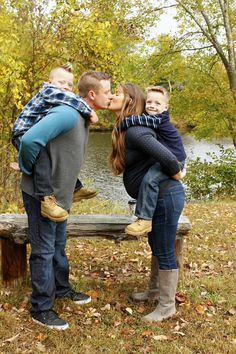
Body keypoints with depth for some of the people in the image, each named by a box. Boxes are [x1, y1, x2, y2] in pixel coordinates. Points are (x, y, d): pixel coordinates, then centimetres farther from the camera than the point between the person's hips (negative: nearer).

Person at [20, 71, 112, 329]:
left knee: (58, 245, 22)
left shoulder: (82, 117, 7)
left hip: (59, 194, 9)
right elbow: (30, 140, -35)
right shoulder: (67, 114, -26)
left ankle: (61, 288, 40)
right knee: (44, 250, 1)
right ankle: (40, 309, 15)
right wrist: (30, 170, -19)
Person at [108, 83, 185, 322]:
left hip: (165, 196, -10)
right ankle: (155, 290, 43)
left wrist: (175, 177, -14)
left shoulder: (134, 131, -24)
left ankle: (166, 307, 19)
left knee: (165, 252, 3)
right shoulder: (123, 129, 8)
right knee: (156, 246, 23)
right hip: (155, 197, 10)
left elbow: (167, 157, -32)